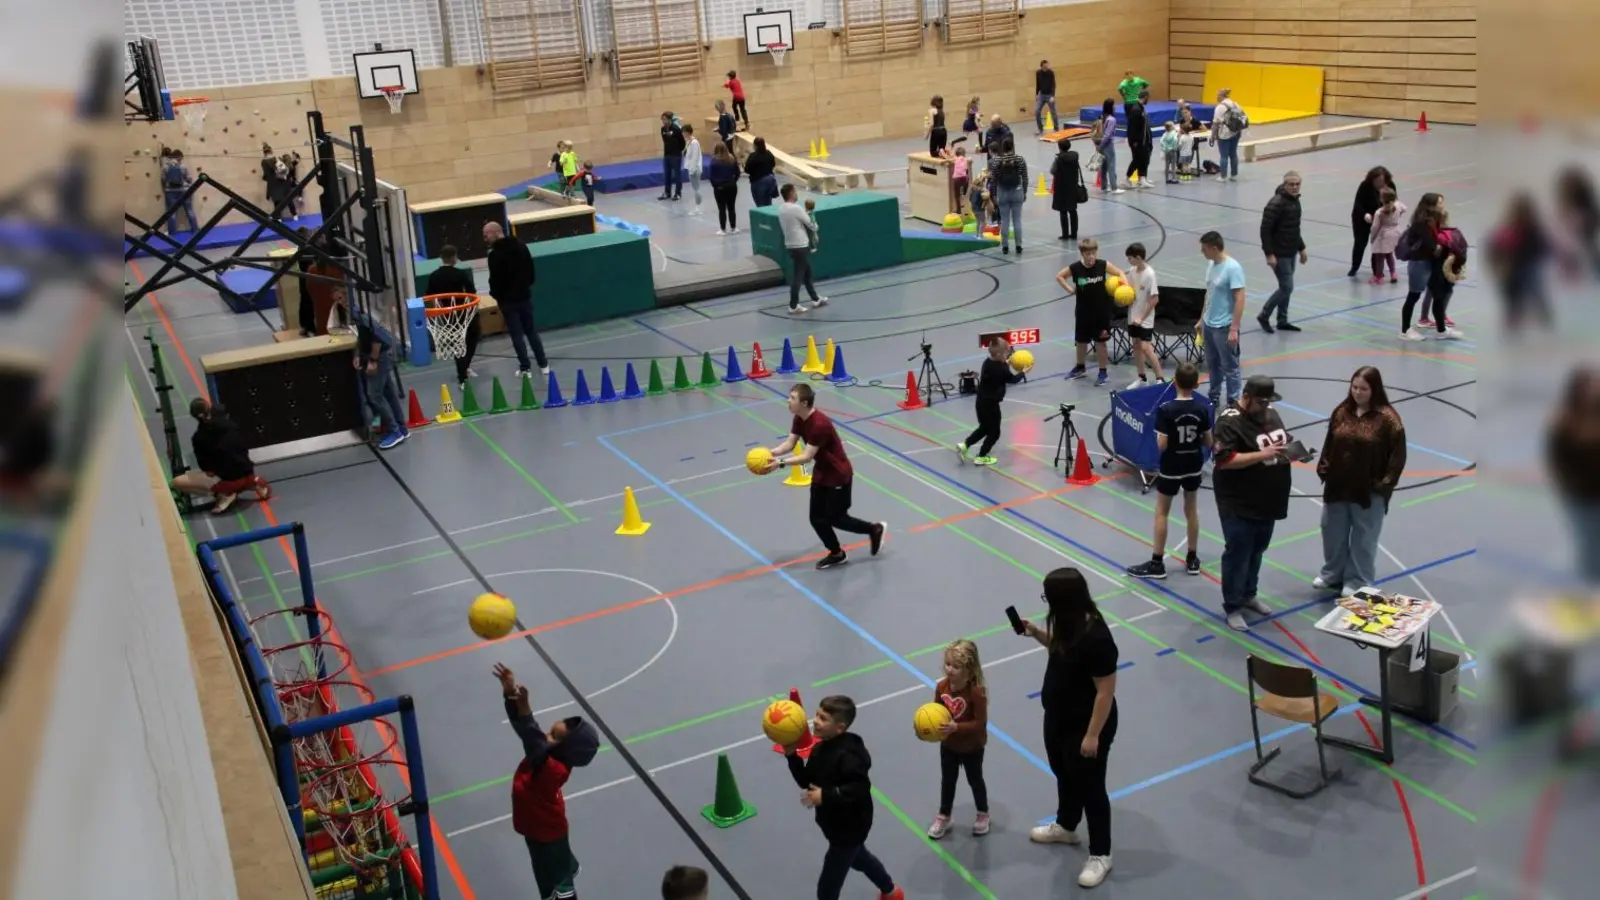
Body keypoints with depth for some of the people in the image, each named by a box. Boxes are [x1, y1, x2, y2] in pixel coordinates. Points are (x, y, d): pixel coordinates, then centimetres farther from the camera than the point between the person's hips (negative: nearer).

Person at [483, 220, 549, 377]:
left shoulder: (495, 255, -20)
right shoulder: (521, 246, 3)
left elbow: (495, 279, -16)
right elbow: (531, 269, 10)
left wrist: (495, 295, 3)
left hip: (508, 299, -6)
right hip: (525, 295, 6)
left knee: (517, 334, 4)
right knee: (531, 330, 15)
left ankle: (525, 368, 8)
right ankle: (543, 364, 18)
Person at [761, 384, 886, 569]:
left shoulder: (820, 424, -33)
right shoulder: (799, 419, -4)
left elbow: (807, 456, -32)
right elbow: (789, 444, -3)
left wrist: (781, 463, -37)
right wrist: (769, 454, -19)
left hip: (838, 475, -9)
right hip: (821, 473, 9)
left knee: (836, 518, 2)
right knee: (817, 518, 9)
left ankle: (875, 529, 24)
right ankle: (836, 554, 28)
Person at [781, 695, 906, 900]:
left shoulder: (848, 754, -30)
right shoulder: (820, 748, -3)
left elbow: (860, 788, -36)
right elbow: (806, 782, -3)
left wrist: (826, 796, -40)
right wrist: (791, 755, -14)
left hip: (849, 828, -10)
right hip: (834, 822, 10)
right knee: (858, 858, 34)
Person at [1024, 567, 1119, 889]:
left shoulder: (1096, 639, -33)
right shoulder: (1070, 625, -6)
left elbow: (1106, 692, -27)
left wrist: (1093, 735, -22)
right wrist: (1037, 633, 0)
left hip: (1086, 727, -9)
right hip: (1058, 720, 9)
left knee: (1089, 787, 9)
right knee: (1064, 775, 28)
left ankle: (1100, 855, 28)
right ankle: (1065, 827, 53)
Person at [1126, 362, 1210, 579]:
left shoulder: (1165, 410, -21)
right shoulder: (1203, 409, -9)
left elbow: (1162, 445, -20)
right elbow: (1208, 442, -2)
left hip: (1170, 468, -4)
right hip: (1193, 466, 4)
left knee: (1161, 513, 8)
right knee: (1192, 510, 18)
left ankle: (1157, 563, 12)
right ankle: (1192, 559, 27)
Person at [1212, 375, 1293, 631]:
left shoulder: (1270, 414, 7)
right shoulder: (1229, 422, -19)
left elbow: (1284, 440, 21)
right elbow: (1224, 460, -26)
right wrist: (1262, 455, -31)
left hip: (1267, 501, 8)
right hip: (1239, 505, -8)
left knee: (1256, 551, 21)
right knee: (1237, 555, 2)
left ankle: (1248, 595, 38)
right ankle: (1232, 607, 14)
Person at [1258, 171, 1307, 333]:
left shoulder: (1295, 201, 9)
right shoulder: (1276, 204, -20)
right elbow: (1265, 229, -21)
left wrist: (1301, 248, 21)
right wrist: (1269, 254, -24)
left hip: (1291, 252, 9)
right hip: (1279, 254, -9)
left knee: (1286, 287, 14)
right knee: (1287, 287, -7)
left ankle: (1282, 321, 24)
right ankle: (1264, 316, 8)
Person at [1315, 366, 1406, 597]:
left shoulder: (1387, 417, -12)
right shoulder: (1341, 411, 3)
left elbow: (1398, 454, -10)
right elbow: (1329, 443, 11)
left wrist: (1386, 483, -14)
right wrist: (1323, 467, 1)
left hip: (1369, 491, -5)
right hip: (1337, 486, 5)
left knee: (1363, 539, 8)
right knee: (1333, 533, 17)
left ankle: (1358, 581, 22)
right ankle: (1333, 573, 36)